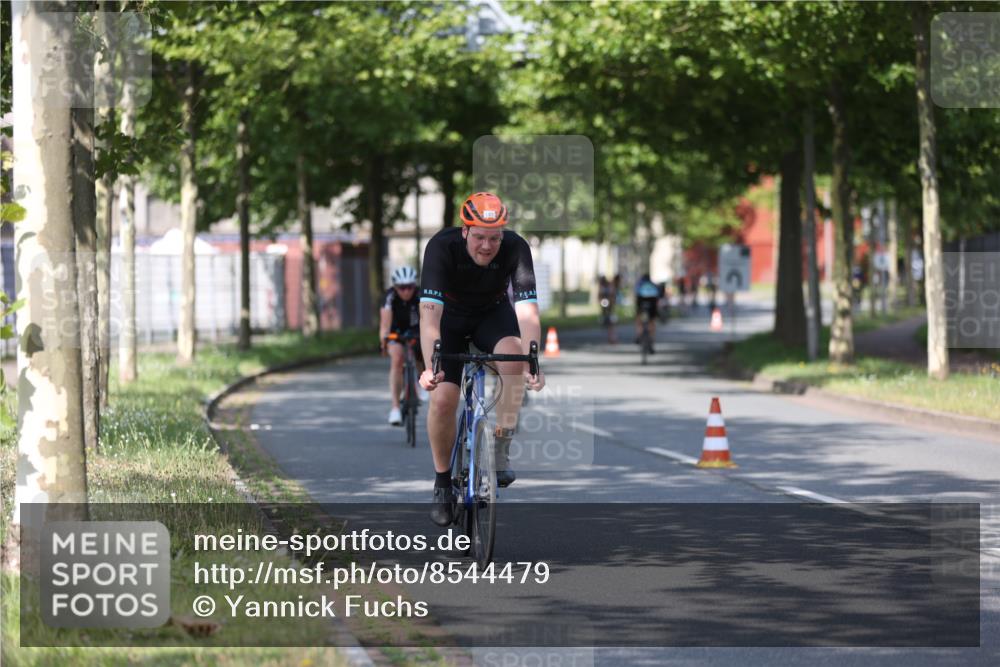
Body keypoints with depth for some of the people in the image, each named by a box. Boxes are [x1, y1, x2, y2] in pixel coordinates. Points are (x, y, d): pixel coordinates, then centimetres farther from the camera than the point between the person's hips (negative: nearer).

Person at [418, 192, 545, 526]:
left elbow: (527, 310, -36)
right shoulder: (442, 247, -33)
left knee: (513, 353, -32)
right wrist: (430, 367, -54)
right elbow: (429, 311, -41)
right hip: (450, 316, -1)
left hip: (493, 314, 1)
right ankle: (442, 483, 8)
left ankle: (502, 449, -19)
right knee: (443, 399, -15)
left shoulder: (516, 248, -29)